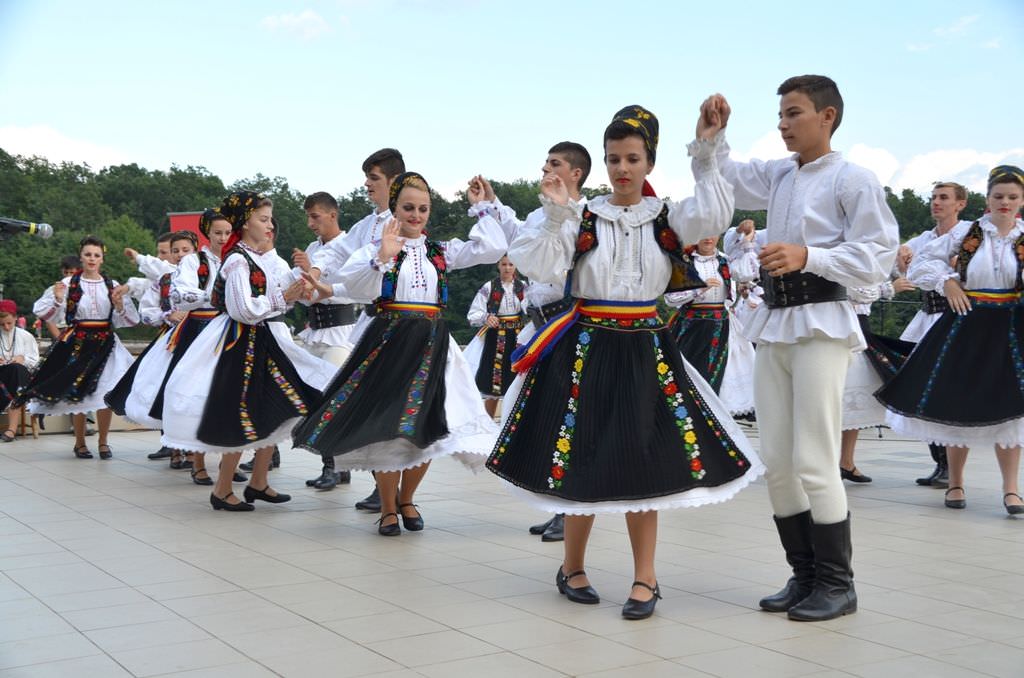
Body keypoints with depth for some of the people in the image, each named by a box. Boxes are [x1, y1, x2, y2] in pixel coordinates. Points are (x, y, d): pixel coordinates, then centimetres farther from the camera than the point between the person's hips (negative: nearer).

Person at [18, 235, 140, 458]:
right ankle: (80, 443, 19)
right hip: (77, 344, -1)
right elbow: (42, 313, -2)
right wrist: (58, 300, -18)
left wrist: (119, 304, -10)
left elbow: (131, 319, 8)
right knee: (78, 394, 2)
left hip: (105, 344, 2)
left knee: (106, 394, -4)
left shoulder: (112, 286, 6)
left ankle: (103, 442, 13)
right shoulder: (68, 283, -1)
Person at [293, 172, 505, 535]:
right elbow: (355, 286, -19)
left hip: (432, 345, 3)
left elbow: (493, 249, 3)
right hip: (388, 342, -3)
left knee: (426, 428, 4)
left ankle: (406, 500, 26)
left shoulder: (441, 251, 10)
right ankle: (387, 508, 16)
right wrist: (382, 257, -31)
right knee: (387, 425, -1)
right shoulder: (375, 249, -1)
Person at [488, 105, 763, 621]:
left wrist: (707, 152, -16)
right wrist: (556, 216, -20)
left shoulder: (666, 219, 4)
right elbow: (538, 267, -10)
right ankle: (573, 568, 23)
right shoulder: (583, 220, 0)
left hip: (645, 351, 1)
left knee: (644, 463, 2)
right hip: (586, 349, -1)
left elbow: (714, 215, -14)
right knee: (584, 460, 4)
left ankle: (644, 579, 13)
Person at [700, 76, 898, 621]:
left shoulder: (853, 180, -4)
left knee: (814, 463, -6)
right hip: (773, 323, 7)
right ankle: (804, 576, 21)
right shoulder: (776, 176, 14)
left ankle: (837, 585, 10)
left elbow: (877, 257, -11)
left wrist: (808, 256, -21)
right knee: (776, 462, 8)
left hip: (821, 325, -7)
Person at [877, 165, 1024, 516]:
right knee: (958, 404, 6)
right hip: (965, 326, 1)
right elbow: (921, 262, 7)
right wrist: (947, 282, -5)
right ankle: (955, 482, 19)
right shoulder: (965, 233, 2)